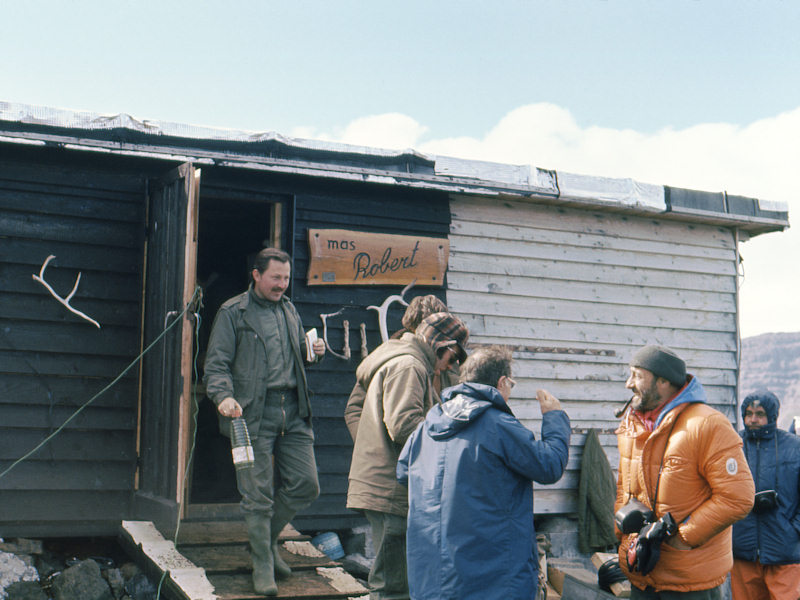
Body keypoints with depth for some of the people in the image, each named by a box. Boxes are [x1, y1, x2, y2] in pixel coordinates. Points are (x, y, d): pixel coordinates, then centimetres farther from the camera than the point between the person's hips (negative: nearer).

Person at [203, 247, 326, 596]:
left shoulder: (289, 310, 18)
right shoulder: (233, 313, 0)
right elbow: (216, 364, -5)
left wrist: (313, 351, 6)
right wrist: (223, 396, -23)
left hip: (293, 412, 6)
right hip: (254, 413, -5)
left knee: (306, 485, 4)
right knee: (258, 495, -1)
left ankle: (267, 539, 26)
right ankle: (263, 567, 13)